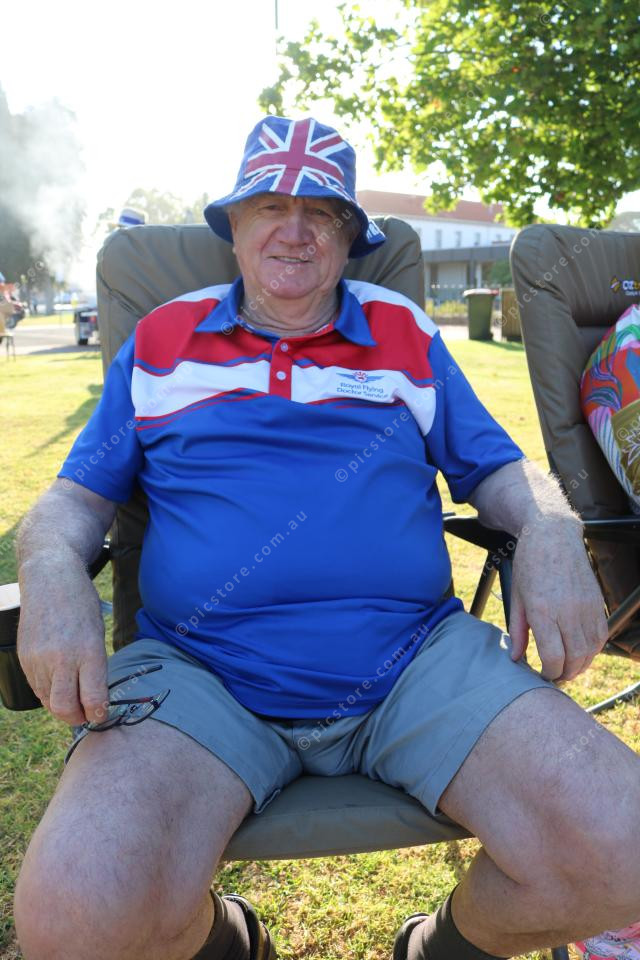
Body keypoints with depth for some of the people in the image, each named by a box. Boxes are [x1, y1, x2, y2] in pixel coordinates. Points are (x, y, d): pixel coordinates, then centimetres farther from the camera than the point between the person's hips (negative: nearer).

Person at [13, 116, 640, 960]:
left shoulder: (407, 336, 16)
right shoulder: (161, 344, 15)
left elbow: (497, 469, 18)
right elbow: (74, 500, 14)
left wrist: (551, 530, -6)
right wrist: (52, 571, -10)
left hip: (418, 661, 2)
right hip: (200, 671, 0)